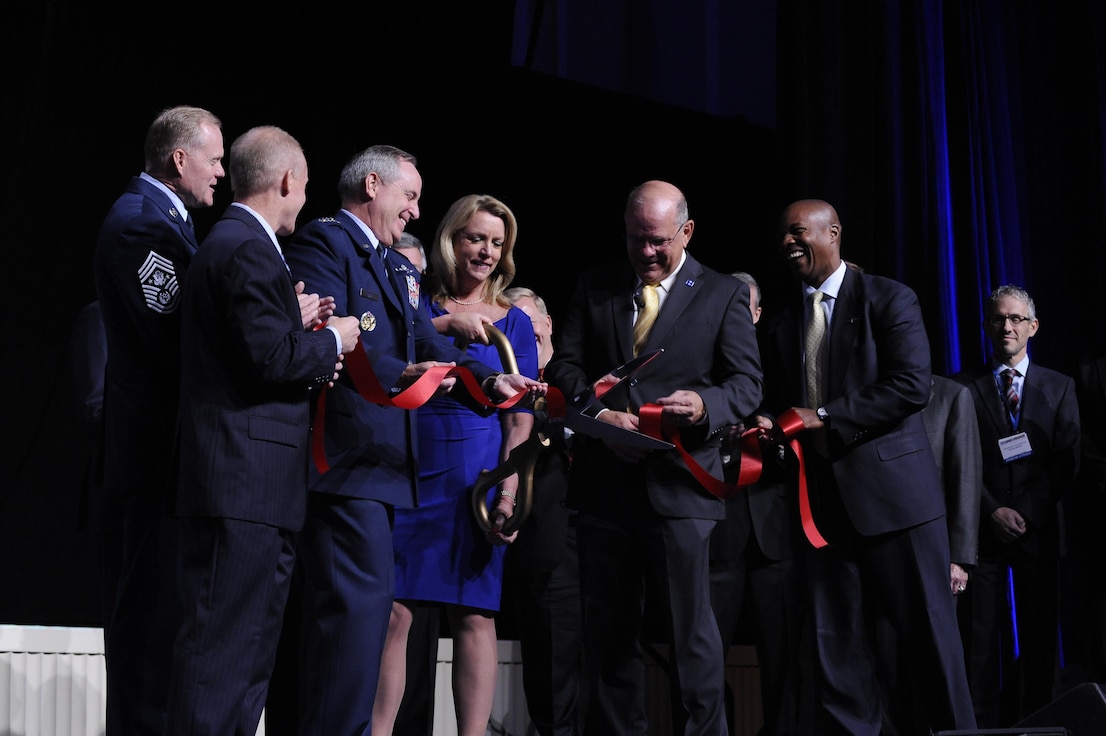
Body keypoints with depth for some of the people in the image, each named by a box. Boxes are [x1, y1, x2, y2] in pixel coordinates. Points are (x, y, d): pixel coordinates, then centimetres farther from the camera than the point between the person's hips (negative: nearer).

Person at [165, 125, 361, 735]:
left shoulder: (229, 243, 21)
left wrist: (309, 346, 12)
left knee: (244, 653, 13)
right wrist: (331, 341, -3)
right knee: (224, 646, -11)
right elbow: (271, 358, -19)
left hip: (243, 486, 11)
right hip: (247, 484, -11)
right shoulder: (249, 250, -12)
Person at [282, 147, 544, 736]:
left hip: (378, 461, 10)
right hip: (345, 459, -10)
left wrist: (489, 380, -6)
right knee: (364, 596, -15)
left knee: (338, 608, 11)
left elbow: (430, 346, 12)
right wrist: (398, 375, -29)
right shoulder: (323, 243, -5)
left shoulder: (397, 270, 23)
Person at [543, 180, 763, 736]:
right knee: (607, 629, 11)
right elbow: (565, 363, 7)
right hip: (603, 481, 4)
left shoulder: (723, 294, 5)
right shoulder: (594, 287, 13)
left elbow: (746, 383, -1)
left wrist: (705, 406, -23)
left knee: (690, 629, -4)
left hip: (678, 482, -3)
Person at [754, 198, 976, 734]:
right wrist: (769, 426, -2)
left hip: (892, 490, -5)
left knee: (930, 635, 0)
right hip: (821, 503, 5)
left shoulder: (888, 300, 0)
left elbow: (911, 384, -12)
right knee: (837, 648, 4)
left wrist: (824, 418, -13)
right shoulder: (780, 326, 16)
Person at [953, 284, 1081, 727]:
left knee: (1039, 634, 1)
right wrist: (993, 512, -10)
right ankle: (983, 724, -2)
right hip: (982, 527, -1)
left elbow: (1065, 463, 3)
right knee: (982, 636, -4)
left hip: (1037, 527, 1)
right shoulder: (964, 387, 7)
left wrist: (1028, 513, -8)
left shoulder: (1060, 387, 10)